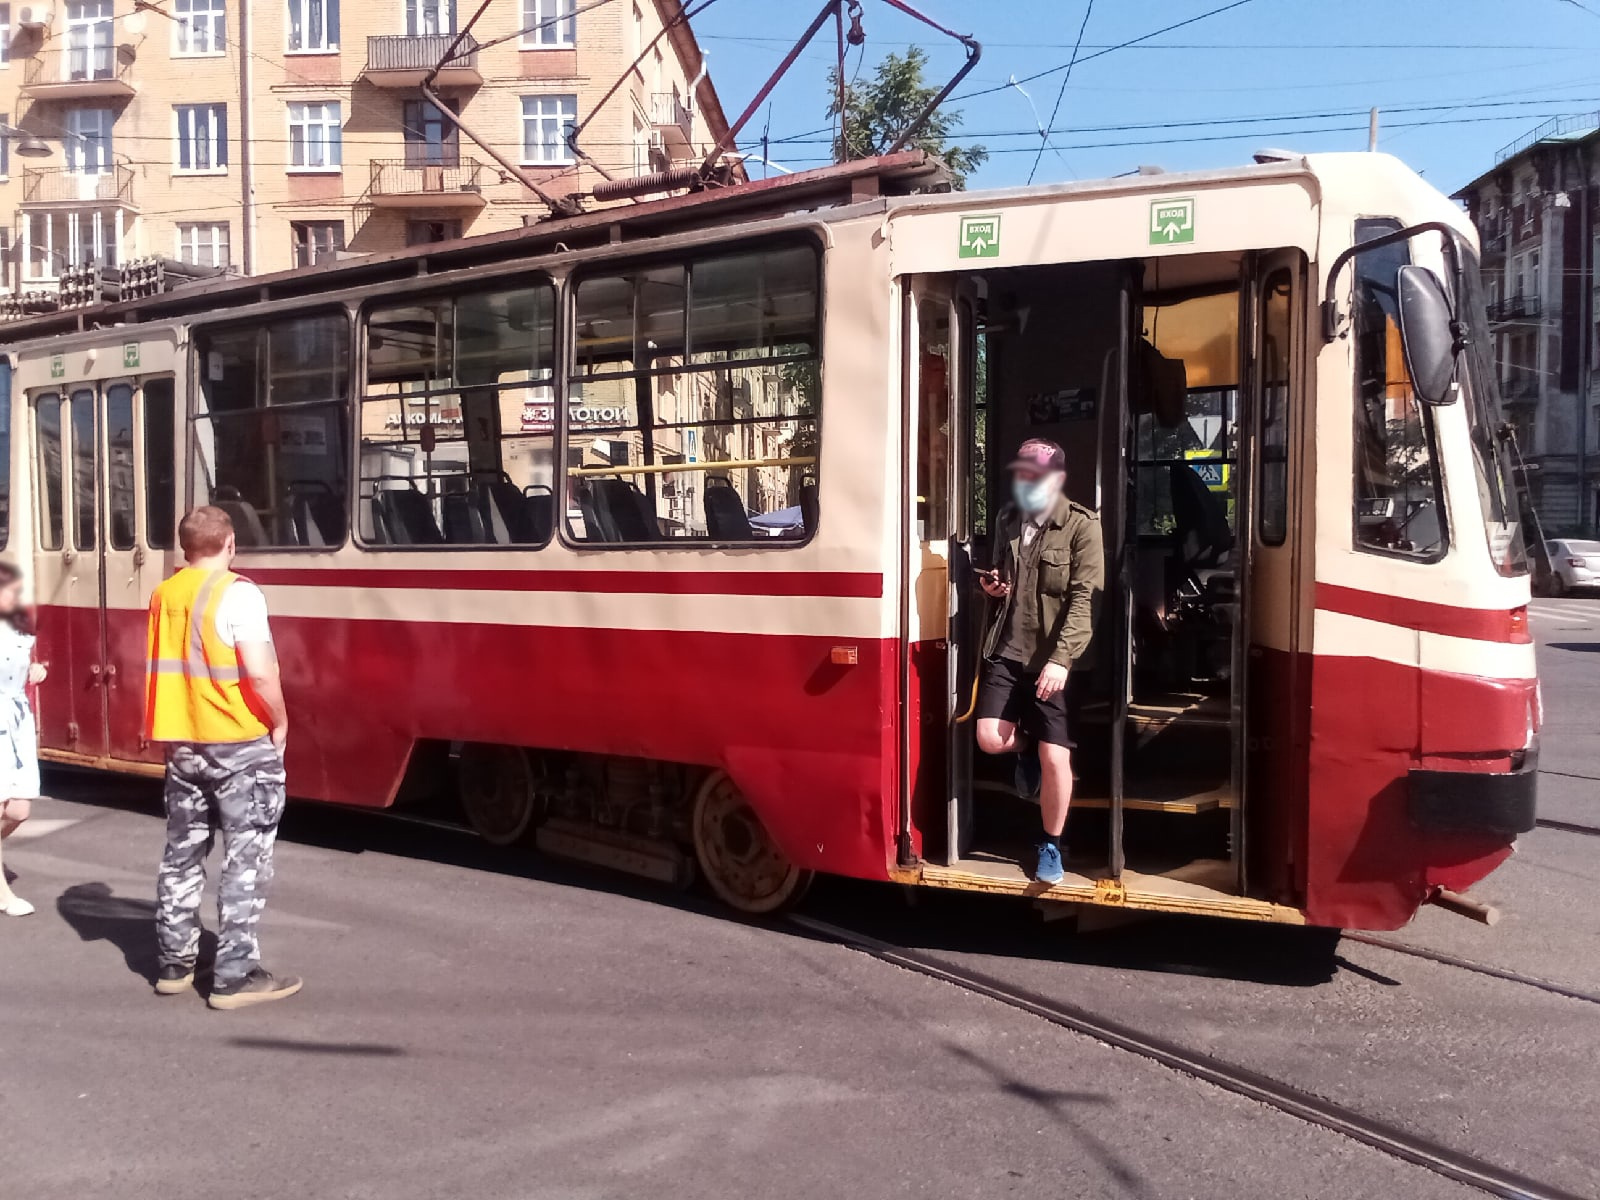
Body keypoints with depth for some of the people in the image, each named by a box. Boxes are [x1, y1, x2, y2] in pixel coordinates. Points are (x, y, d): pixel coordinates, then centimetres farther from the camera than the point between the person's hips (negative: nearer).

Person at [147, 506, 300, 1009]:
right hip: (241, 744, -7)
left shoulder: (163, 595, 8)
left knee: (182, 854, 16)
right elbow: (260, 673, -21)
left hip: (182, 742, 7)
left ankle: (173, 963, 25)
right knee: (245, 860, 0)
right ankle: (235, 976, 2)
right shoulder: (237, 593, -14)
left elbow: (166, 667, 13)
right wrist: (280, 722, -8)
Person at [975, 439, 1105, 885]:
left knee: (1054, 756, -2)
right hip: (1007, 649, 5)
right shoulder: (1007, 520, 11)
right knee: (990, 739, -7)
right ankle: (1026, 748, 30)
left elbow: (1084, 599, -14)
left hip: (1054, 657, -5)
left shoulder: (1081, 526, -8)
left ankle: (1051, 847, 18)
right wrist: (993, 586, 2)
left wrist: (1060, 660, -23)